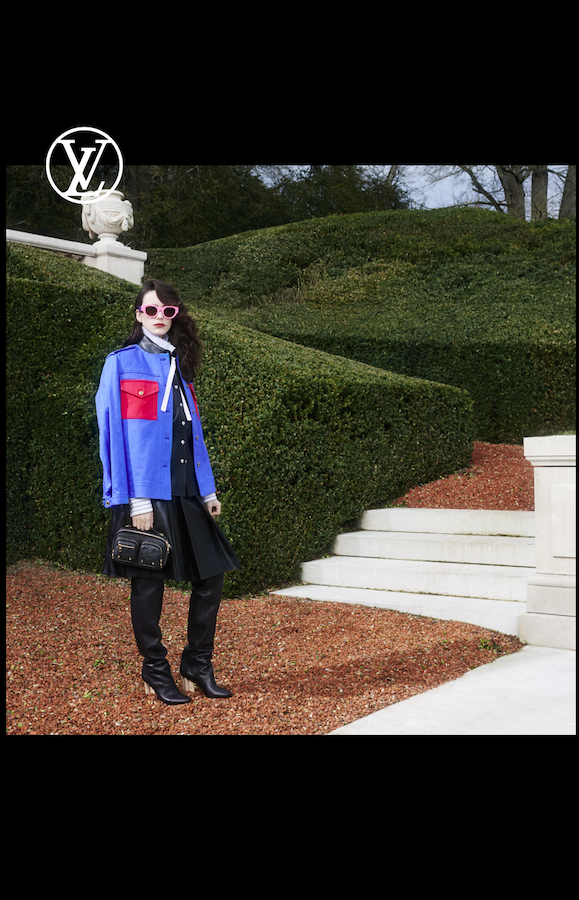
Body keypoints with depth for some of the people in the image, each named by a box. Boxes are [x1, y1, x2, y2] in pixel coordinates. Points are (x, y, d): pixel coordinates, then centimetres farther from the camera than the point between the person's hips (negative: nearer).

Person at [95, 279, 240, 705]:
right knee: (149, 583, 2)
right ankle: (156, 673, 16)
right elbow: (117, 435, -8)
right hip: (146, 495, -6)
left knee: (211, 574, 4)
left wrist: (208, 490, 11)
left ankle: (198, 666, 18)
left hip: (185, 492, 6)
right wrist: (136, 500, -15)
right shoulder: (122, 363, -2)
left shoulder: (178, 366, 16)